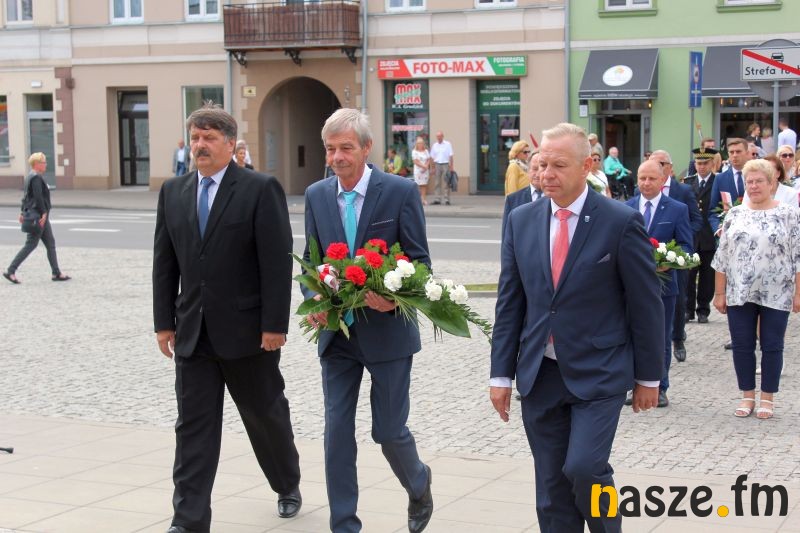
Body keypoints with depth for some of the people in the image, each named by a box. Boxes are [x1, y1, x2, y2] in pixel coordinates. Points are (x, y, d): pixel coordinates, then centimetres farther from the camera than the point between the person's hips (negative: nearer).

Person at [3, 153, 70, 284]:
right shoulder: (36, 177, -16)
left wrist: (23, 212, 21)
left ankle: (56, 273, 12)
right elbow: (38, 197, -23)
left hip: (34, 215, 11)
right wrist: (44, 213, -22)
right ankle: (10, 271, -3)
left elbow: (25, 196, 19)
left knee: (50, 244, 11)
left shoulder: (30, 177, 15)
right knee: (30, 245, -6)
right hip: (38, 216, -11)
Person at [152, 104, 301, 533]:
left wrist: (274, 325, -15)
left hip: (247, 332, -4)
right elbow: (164, 262, 10)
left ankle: (288, 486, 37)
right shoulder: (173, 192, 8)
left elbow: (277, 263, -12)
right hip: (192, 333, 4)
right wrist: (164, 322, 5)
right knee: (193, 426, 1)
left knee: (266, 416, 13)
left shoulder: (261, 190, -8)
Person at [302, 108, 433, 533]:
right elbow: (311, 260, 10)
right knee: (337, 430, 2)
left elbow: (419, 259, -8)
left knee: (389, 430, 5)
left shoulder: (400, 191, -8)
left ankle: (418, 484, 38)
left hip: (386, 331, -3)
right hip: (336, 333, 3)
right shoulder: (316, 195, 4)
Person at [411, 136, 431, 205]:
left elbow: (428, 160, 7)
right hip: (418, 170, -3)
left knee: (424, 185, 0)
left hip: (426, 170, 4)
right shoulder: (414, 151, 0)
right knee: (418, 185, -7)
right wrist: (423, 166, -14)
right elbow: (416, 161, -8)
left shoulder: (426, 151, 12)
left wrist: (426, 167, -10)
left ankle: (424, 199, -2)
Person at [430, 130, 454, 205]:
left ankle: (447, 199, -4)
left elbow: (451, 156, 0)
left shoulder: (447, 144, 2)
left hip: (445, 165, -3)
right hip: (437, 165, 3)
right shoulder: (434, 145, 12)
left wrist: (451, 166, -8)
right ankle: (438, 199, 4)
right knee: (437, 183, 2)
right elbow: (432, 157, 14)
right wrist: (433, 168, 7)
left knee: (446, 183, -5)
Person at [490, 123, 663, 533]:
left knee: (583, 468, -16)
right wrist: (501, 374, 5)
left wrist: (648, 377, -1)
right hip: (540, 376, 4)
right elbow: (509, 303, 7)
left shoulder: (621, 222, -8)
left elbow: (645, 304, -4)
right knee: (551, 488, 7)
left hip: (598, 374, -4)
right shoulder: (521, 221, 5)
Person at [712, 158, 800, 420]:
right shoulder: (735, 214, 5)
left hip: (776, 294, -2)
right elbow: (722, 256, 5)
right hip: (739, 293, 2)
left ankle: (767, 398, 15)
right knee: (742, 346, 6)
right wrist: (719, 293, 1)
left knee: (772, 346, 4)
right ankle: (747, 396, 18)